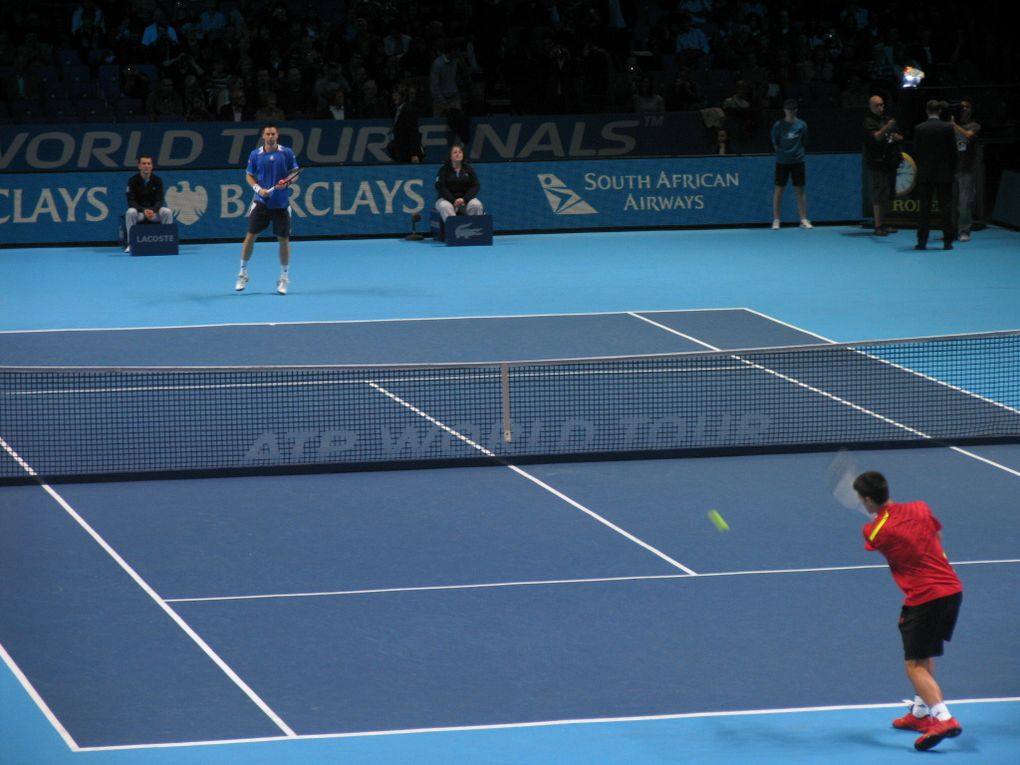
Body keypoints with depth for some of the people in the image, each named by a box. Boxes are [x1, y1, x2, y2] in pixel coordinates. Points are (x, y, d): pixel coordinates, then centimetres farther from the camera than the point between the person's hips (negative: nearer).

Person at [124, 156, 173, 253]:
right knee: (130, 212, -36)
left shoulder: (157, 180, -4)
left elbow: (159, 201, -8)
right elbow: (131, 202, -14)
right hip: (138, 210, -2)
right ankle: (130, 243, -27)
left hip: (153, 210, 2)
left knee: (168, 212, -27)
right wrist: (143, 210, -31)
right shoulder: (132, 180, -9)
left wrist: (153, 210, -30)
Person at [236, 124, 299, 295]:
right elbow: (249, 176, 7)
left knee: (284, 239, 2)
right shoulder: (255, 155, 1)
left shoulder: (286, 153, -1)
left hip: (281, 204, 0)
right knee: (250, 236, -1)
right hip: (261, 202, 0)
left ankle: (284, 278, 14)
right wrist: (258, 189, -11)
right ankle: (243, 273, 14)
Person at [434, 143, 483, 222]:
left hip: (466, 199, 2)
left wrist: (464, 199, -17)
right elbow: (440, 187, -8)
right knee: (445, 207, -37)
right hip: (447, 199, -2)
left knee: (477, 205, -29)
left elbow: (475, 186, 1)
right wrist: (453, 201, -21)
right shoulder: (444, 170, 3)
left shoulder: (469, 169, 9)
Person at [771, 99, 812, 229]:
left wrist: (797, 152, 2)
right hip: (782, 161, -1)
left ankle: (804, 220, 7)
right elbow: (775, 143, 4)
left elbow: (804, 143, 8)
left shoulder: (801, 125, 2)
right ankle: (776, 220, 6)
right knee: (779, 189, 1)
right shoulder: (778, 125, -1)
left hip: (798, 161, 1)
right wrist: (781, 152, -2)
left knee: (800, 190, 3)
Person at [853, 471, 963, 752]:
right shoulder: (920, 509, 4)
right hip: (952, 589, 7)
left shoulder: (874, 531, -10)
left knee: (915, 666, -5)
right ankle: (921, 713, 33)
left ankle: (943, 718, -23)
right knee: (925, 656, 25)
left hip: (923, 599, -7)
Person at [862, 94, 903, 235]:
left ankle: (883, 223, 19)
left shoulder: (888, 120, 17)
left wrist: (897, 137, -4)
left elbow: (901, 138, 20)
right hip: (877, 164, -7)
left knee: (888, 196, 11)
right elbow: (876, 137, -22)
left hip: (890, 163, 7)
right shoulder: (869, 122, -5)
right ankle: (878, 226, -13)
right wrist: (887, 128, -40)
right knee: (879, 195, -12)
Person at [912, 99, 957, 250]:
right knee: (946, 208, 4)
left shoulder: (919, 129, -3)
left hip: (924, 175, 1)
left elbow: (916, 152, 1)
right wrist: (952, 169, 9)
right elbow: (953, 152, -3)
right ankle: (947, 241, 2)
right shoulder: (948, 128, -6)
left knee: (924, 208, 4)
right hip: (944, 174, -1)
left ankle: (922, 241, 2)